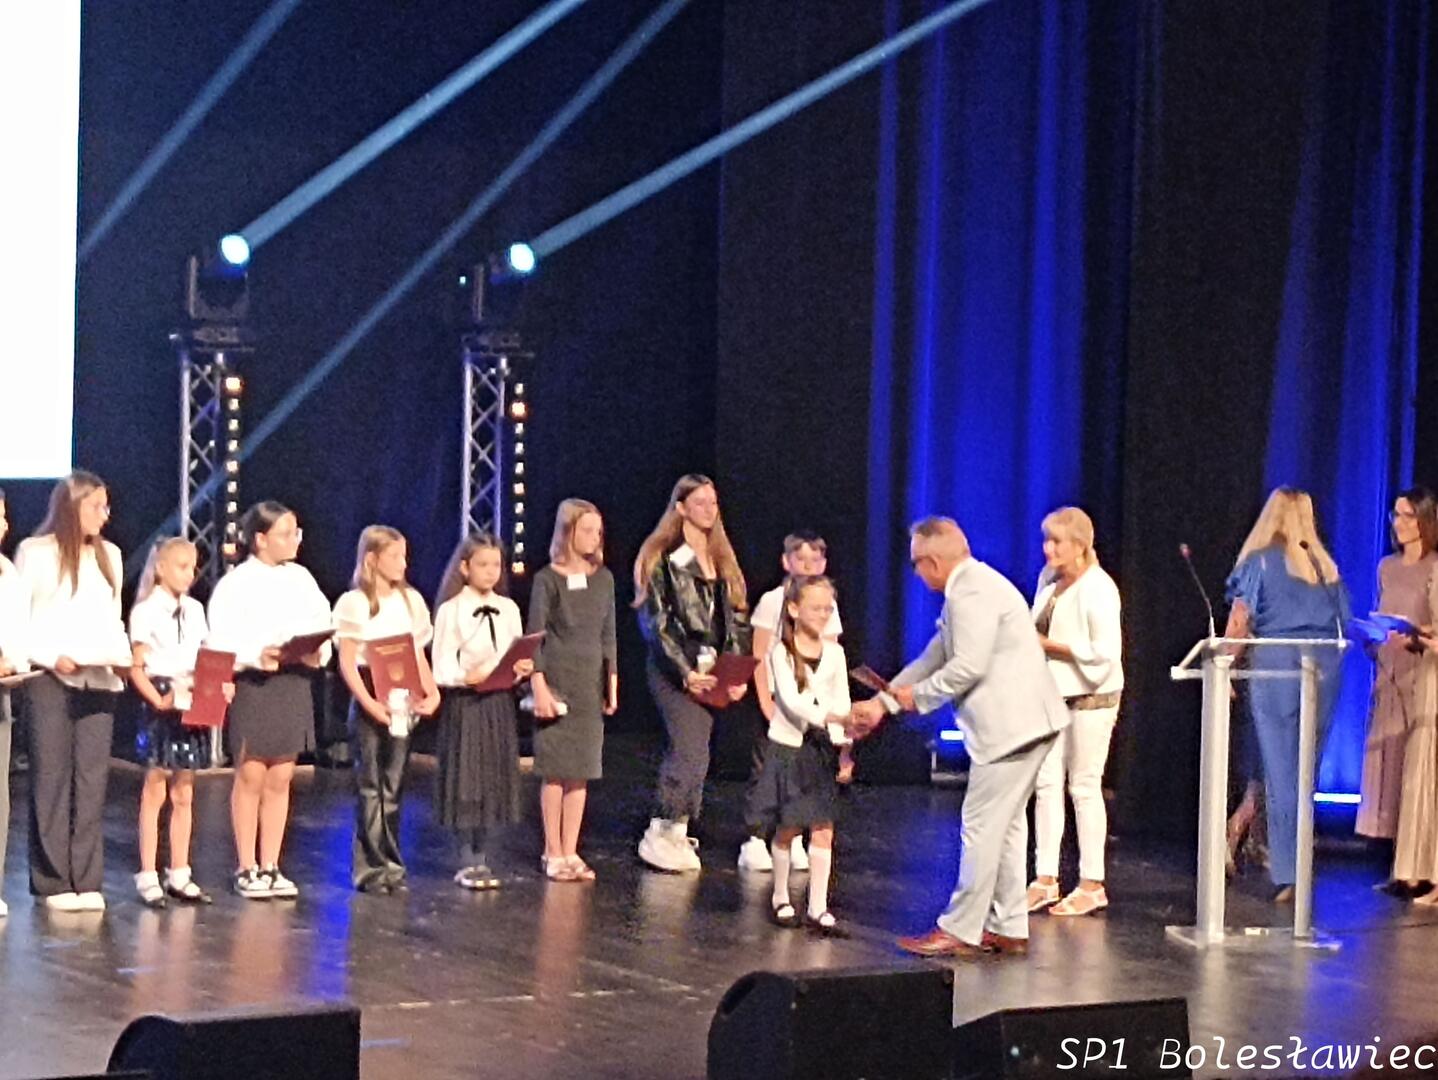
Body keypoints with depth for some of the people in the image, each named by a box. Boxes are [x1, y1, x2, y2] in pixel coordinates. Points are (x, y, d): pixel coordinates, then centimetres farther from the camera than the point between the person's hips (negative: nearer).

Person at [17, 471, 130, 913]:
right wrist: (52, 657, -14)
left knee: (93, 778, 1)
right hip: (51, 679, -5)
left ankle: (87, 879, 4)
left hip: (99, 679, 5)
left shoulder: (109, 555, 17)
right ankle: (53, 881, 2)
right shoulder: (36, 553, 0)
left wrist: (122, 655, 1)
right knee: (52, 777, -3)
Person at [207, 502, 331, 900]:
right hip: (253, 684, -5)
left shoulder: (301, 579, 9)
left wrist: (317, 653, -10)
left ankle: (270, 866, 17)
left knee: (280, 778, 9)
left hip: (294, 682, 5)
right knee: (251, 775, 1)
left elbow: (323, 624, 9)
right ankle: (247, 869, 9)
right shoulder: (237, 583, -6)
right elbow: (221, 642, -11)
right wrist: (257, 656, -25)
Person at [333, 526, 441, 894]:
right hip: (369, 703, -5)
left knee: (393, 787, 8)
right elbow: (347, 662, -8)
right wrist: (369, 703, -19)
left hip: (403, 703, 5)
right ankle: (371, 866, 3)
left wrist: (432, 691, -2)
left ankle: (391, 865, 13)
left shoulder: (411, 600, 12)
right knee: (370, 787, -1)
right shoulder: (355, 603, -4)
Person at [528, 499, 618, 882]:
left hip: (591, 684, 4)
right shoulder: (547, 580, -5)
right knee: (555, 770, -1)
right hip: (557, 681, -4)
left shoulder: (603, 578, 8)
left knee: (581, 771, 5)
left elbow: (608, 635, 13)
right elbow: (534, 637, -6)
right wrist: (539, 687, -13)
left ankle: (570, 853, 11)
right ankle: (554, 854, 6)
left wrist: (612, 685, 9)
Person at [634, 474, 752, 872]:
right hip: (675, 669, -6)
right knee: (691, 752, -14)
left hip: (713, 672, 6)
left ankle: (676, 833, 11)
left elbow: (736, 621, 15)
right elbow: (657, 621, -9)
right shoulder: (662, 558, -3)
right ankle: (662, 834, -6)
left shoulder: (721, 560, 16)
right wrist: (685, 673, -15)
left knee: (689, 753, 5)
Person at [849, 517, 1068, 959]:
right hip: (1022, 723, 11)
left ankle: (959, 931, 0)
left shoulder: (972, 593, -17)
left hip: (1010, 724, -11)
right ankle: (1008, 929, 19)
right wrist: (882, 702, 20)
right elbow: (935, 657, 22)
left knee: (981, 826, -5)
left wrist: (917, 696, -8)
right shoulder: (969, 588, 18)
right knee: (1005, 825, 14)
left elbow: (967, 668, -23)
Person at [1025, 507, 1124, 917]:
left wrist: (1051, 646, -18)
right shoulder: (1049, 581, 9)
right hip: (1053, 695, 7)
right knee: (1046, 783, 5)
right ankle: (1045, 880, 9)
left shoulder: (1097, 588, -14)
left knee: (1084, 787, -1)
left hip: (1091, 698, -7)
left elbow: (1105, 651, -20)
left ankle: (1092, 885, 7)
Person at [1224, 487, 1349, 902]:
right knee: (1306, 770, 12)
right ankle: (1298, 862, 17)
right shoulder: (1325, 565, 11)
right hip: (1324, 668, 4)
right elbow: (1344, 624, 11)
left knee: (1280, 772, -2)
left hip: (1276, 664, -4)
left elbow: (1239, 622, -4)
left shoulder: (1260, 563, 0)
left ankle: (1287, 873, -4)